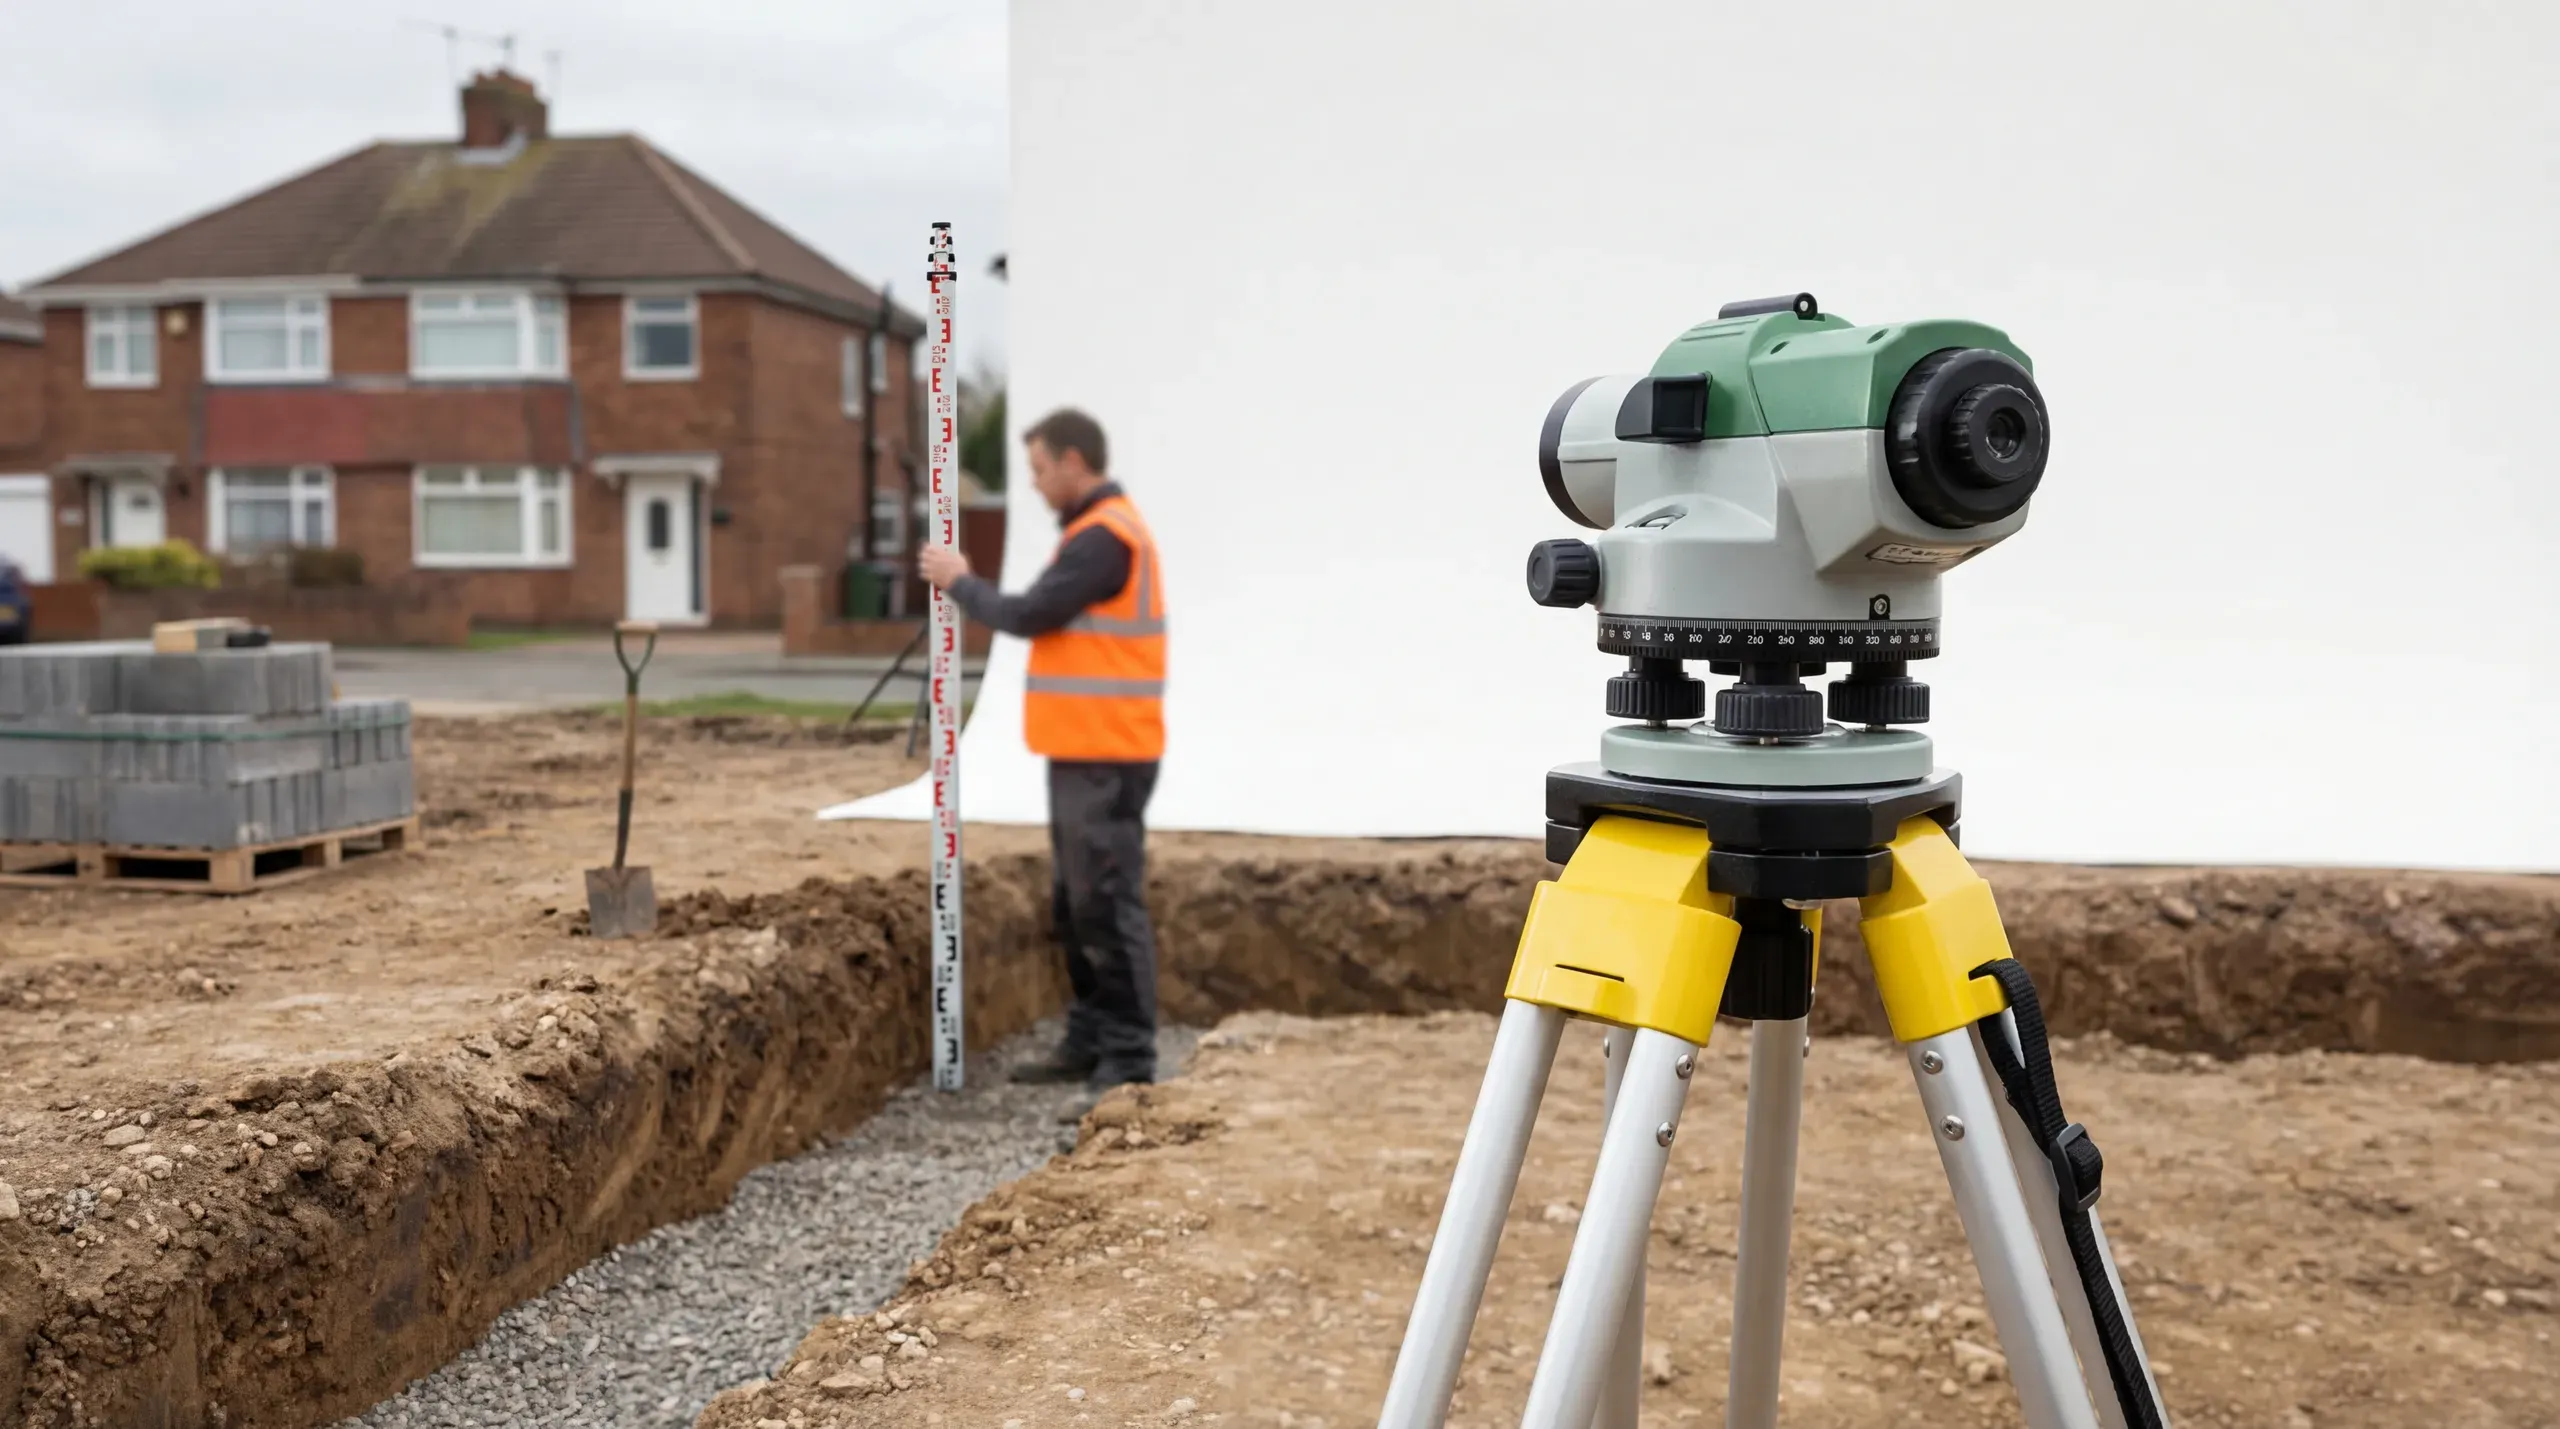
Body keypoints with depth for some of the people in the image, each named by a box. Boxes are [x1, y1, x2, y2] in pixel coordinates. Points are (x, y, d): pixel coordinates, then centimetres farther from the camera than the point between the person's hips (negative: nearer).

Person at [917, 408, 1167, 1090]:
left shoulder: (1104, 536, -14)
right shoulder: (1096, 529, 20)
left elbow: (1029, 615, -16)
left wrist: (960, 582, -2)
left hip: (1105, 757, -11)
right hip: (1083, 752, 11)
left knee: (1108, 903, -8)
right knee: (1075, 903, 14)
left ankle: (1129, 1057, -2)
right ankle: (1089, 1041, 21)